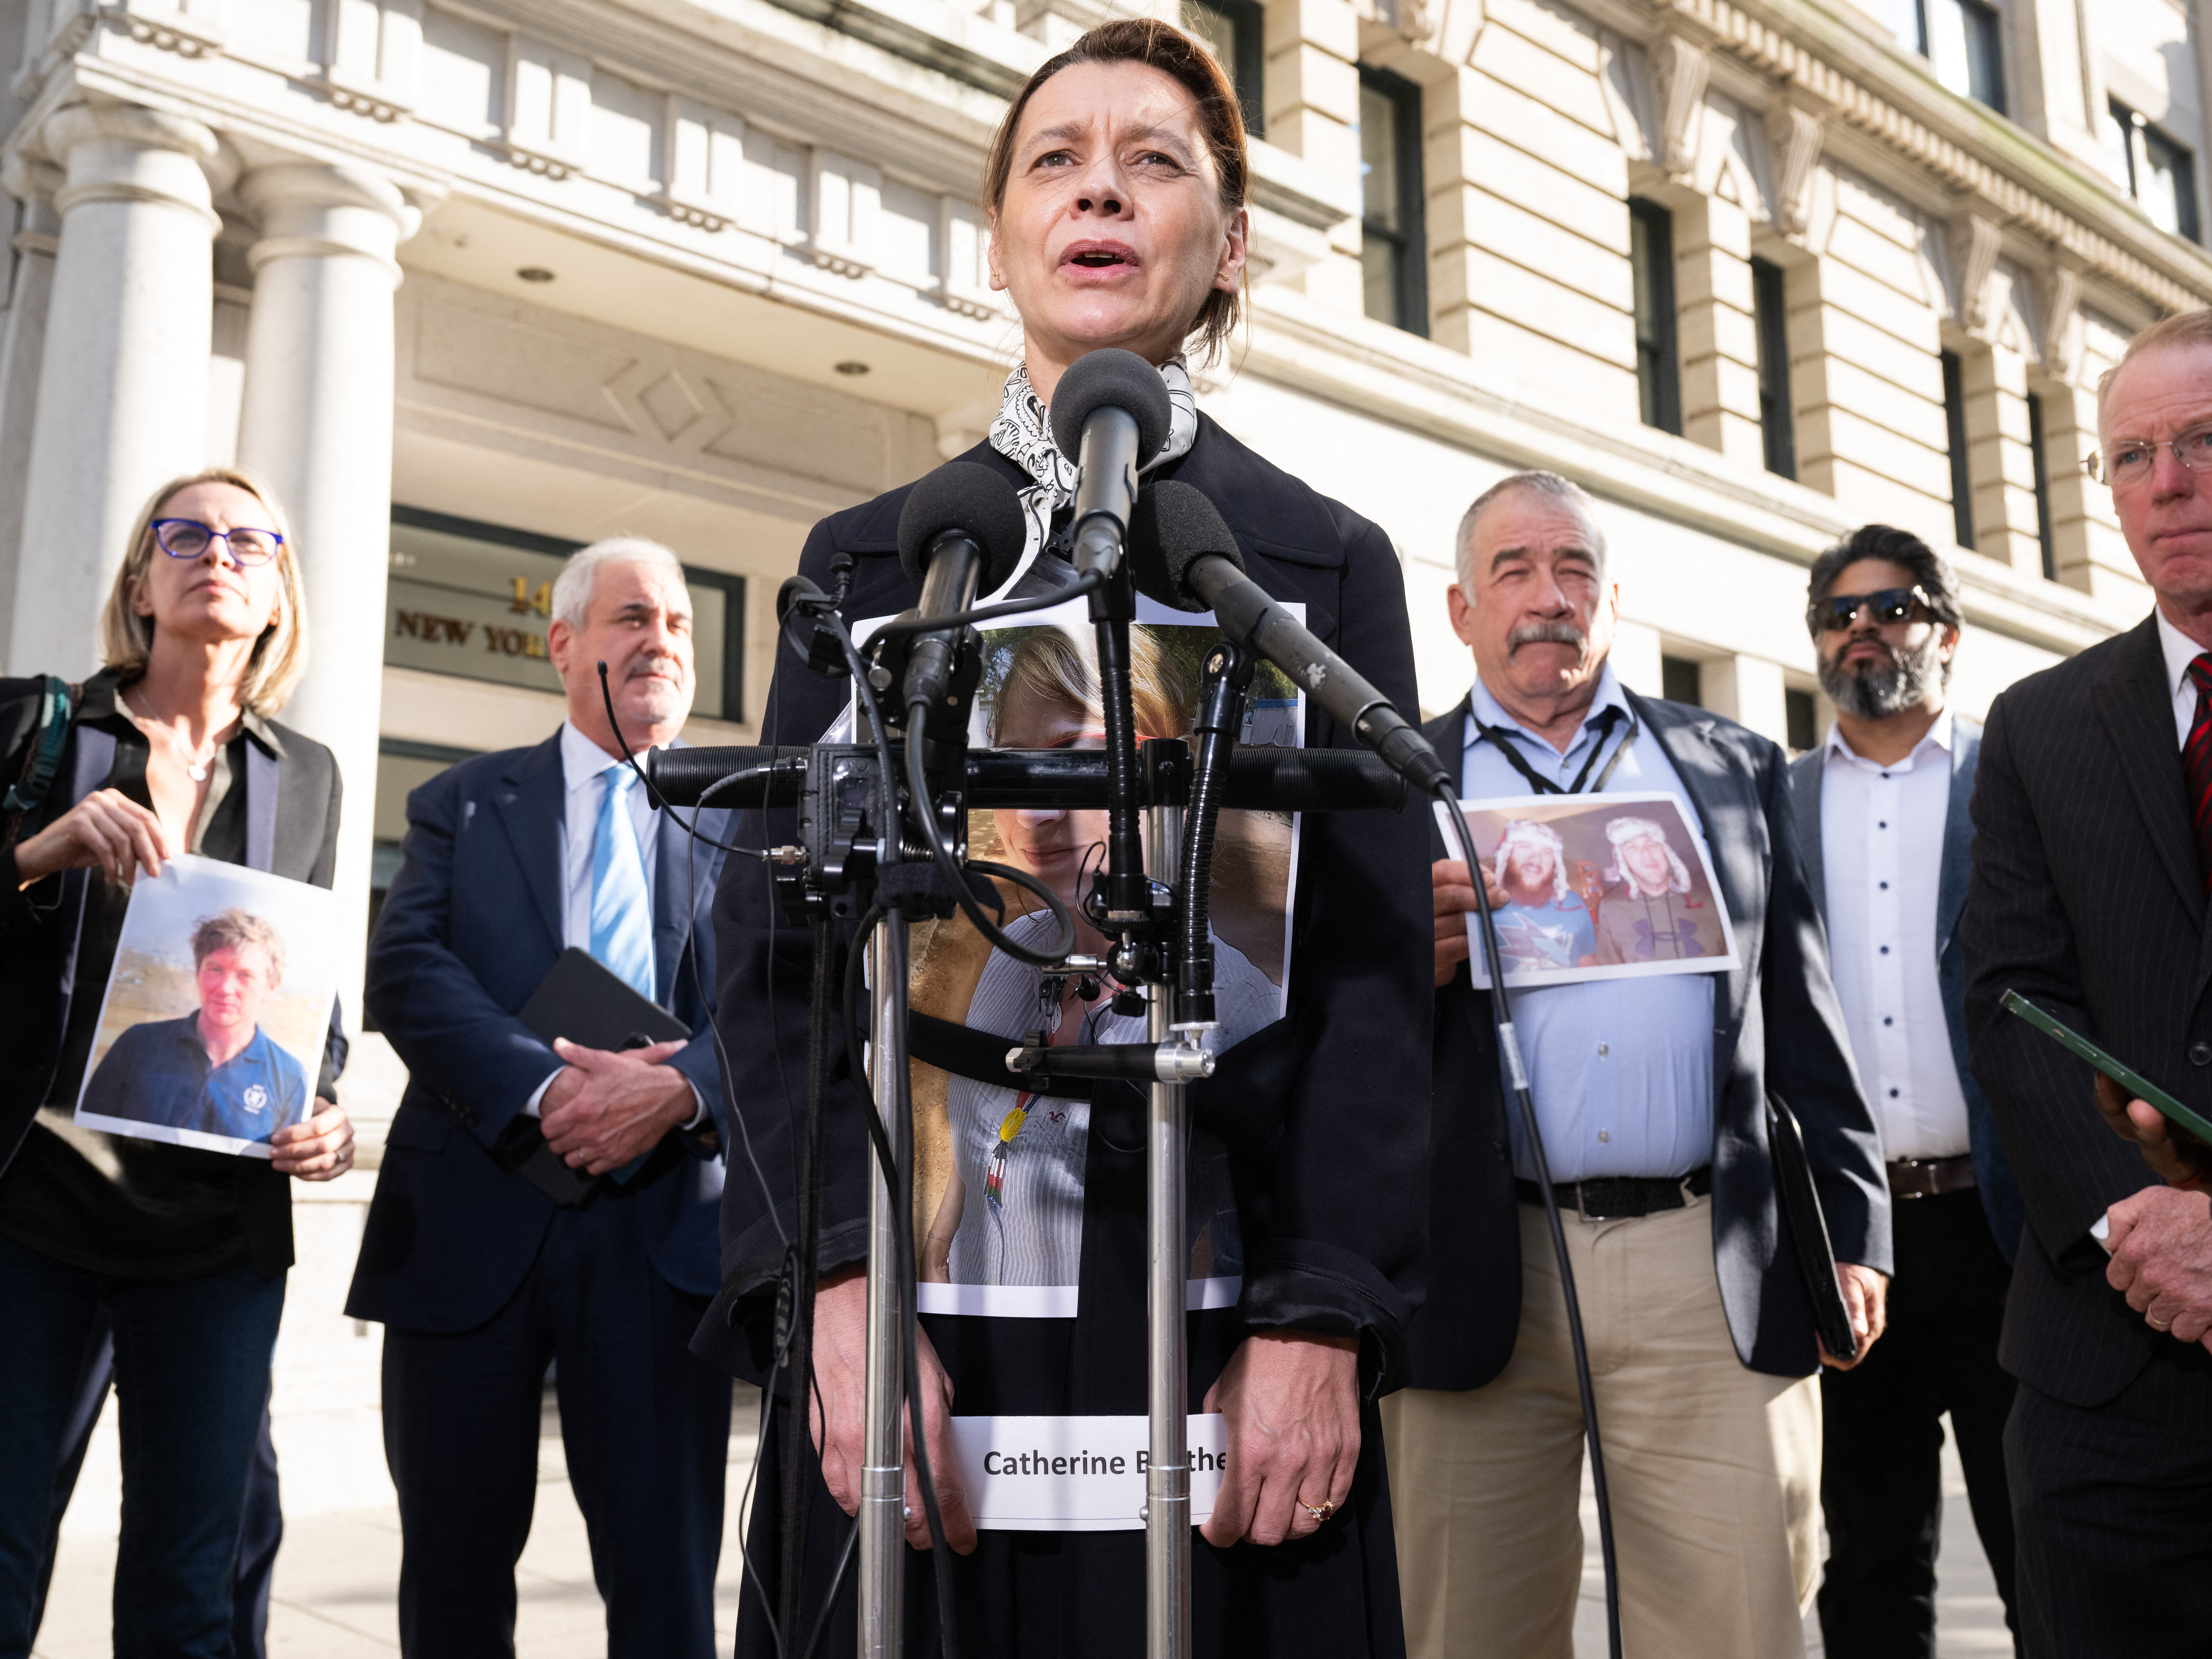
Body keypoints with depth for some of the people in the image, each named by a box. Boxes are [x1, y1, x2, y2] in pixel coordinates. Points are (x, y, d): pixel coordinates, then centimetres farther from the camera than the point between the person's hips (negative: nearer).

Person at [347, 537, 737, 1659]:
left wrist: (679, 1088, -20)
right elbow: (405, 972, -3)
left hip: (663, 1228, 0)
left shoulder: (741, 823, 12)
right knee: (453, 1567, 12)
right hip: (471, 1226, 1)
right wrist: (544, 1085, -18)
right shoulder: (463, 804, 12)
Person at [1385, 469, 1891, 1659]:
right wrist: (1415, 961, -15)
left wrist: (1852, 1231, 8)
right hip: (1482, 1279, -1)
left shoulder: (1735, 768, 17)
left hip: (1715, 1276, 1)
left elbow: (1802, 1016, 14)